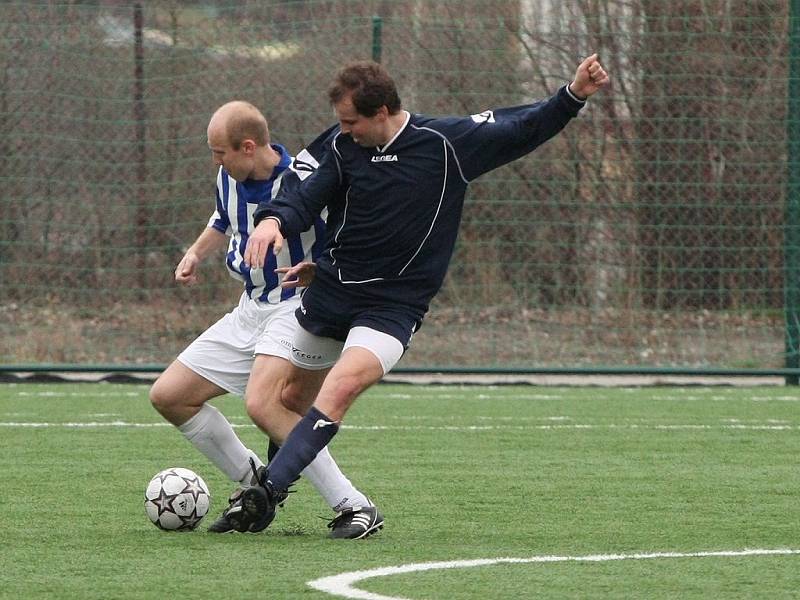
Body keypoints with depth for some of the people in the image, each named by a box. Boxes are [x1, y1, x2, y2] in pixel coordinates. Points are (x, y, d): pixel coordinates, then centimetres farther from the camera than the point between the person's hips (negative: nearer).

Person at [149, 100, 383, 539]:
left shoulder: (303, 179, -21)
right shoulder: (230, 178, 3)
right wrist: (196, 254, 10)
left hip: (300, 308, -9)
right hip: (251, 310, 9)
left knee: (262, 404, -32)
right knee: (168, 396, 8)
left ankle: (355, 507, -26)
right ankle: (252, 482, 20)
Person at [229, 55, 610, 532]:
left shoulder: (449, 142, -9)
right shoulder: (344, 147, 1)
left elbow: (523, 129, -2)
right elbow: (310, 195, -3)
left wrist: (574, 96, -15)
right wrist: (275, 220, -26)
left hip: (395, 305, -5)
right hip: (331, 291, 5)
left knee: (342, 386, -28)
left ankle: (268, 491, -33)